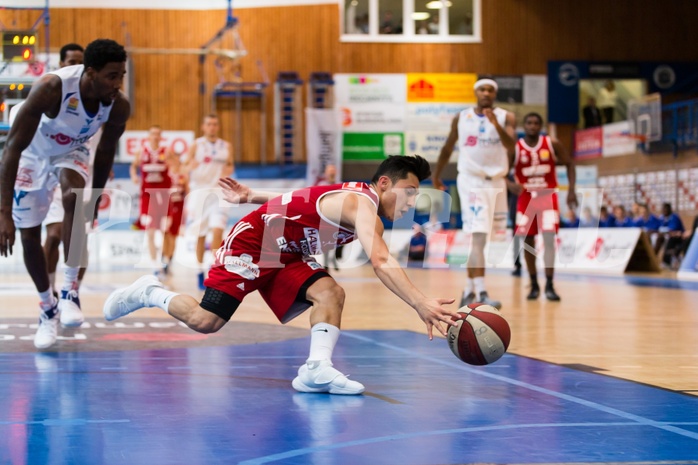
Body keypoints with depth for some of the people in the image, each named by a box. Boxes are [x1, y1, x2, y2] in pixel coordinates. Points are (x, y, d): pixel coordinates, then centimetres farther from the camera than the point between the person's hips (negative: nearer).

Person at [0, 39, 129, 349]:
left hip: (72, 153, 1)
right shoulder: (51, 88, -38)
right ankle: (48, 307, 25)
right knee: (29, 235, 1)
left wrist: (95, 201, 7)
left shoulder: (119, 107, -25)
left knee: (74, 197, -31)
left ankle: (70, 289, -20)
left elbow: (105, 152, -4)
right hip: (33, 155, -1)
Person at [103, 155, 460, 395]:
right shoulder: (361, 204, -25)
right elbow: (381, 262, -41)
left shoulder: (353, 200, 7)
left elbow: (299, 202, 16)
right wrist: (421, 305, -48)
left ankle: (317, 370, -27)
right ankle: (149, 293, 14)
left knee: (330, 293, -16)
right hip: (252, 242, -9)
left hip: (286, 254, 9)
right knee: (205, 321, -12)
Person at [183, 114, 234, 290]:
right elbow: (184, 168, 2)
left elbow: (230, 166, 16)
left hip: (218, 193, 1)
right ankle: (200, 271, 17)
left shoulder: (226, 147, 8)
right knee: (200, 234, 5)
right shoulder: (196, 145, 2)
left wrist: (229, 170, -7)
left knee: (218, 230, -16)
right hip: (199, 192, -1)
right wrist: (189, 167, -21)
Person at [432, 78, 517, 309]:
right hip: (471, 182, -3)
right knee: (478, 238, -17)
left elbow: (511, 146, -16)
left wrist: (496, 124, -31)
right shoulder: (461, 118, 3)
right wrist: (436, 174, 23)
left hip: (496, 182, 3)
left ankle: (469, 290, 27)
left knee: (479, 239, 12)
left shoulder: (506, 117, 1)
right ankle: (481, 293, -24)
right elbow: (448, 147, 16)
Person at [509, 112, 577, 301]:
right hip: (526, 198, 1)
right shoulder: (514, 148, -7)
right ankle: (534, 285, 18)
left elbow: (569, 164, 5)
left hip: (548, 196, -1)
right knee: (528, 241, 6)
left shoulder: (552, 144, -6)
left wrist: (571, 190, -3)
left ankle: (549, 286, -11)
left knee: (549, 239, -12)